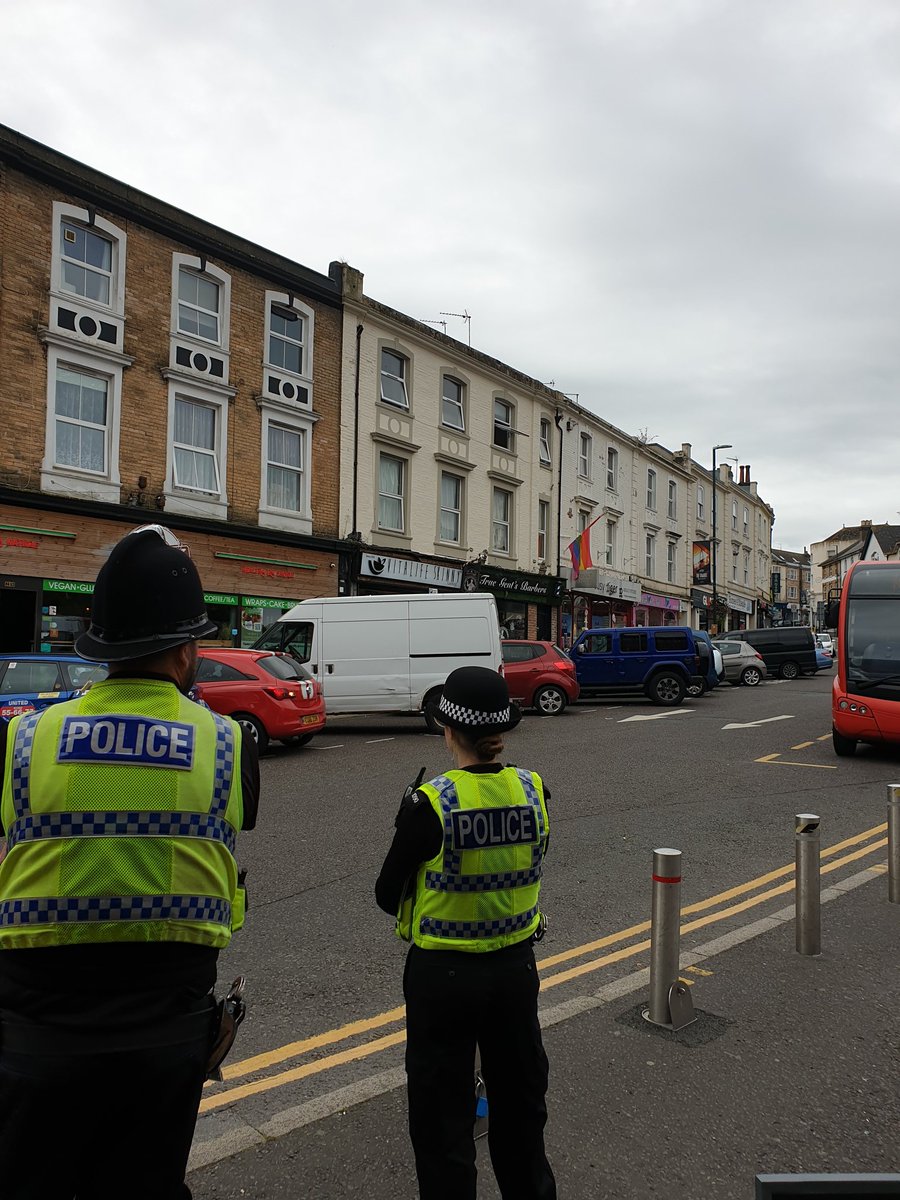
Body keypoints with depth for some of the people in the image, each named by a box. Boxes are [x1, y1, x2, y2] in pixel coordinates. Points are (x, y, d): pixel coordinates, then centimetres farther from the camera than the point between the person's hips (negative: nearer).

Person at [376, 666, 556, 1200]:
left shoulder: (429, 803, -23)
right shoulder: (533, 791, -10)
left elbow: (387, 896, -11)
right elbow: (529, 875, 4)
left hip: (443, 975, -4)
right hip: (515, 969, 4)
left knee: (443, 1117, 16)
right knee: (520, 1104, 26)